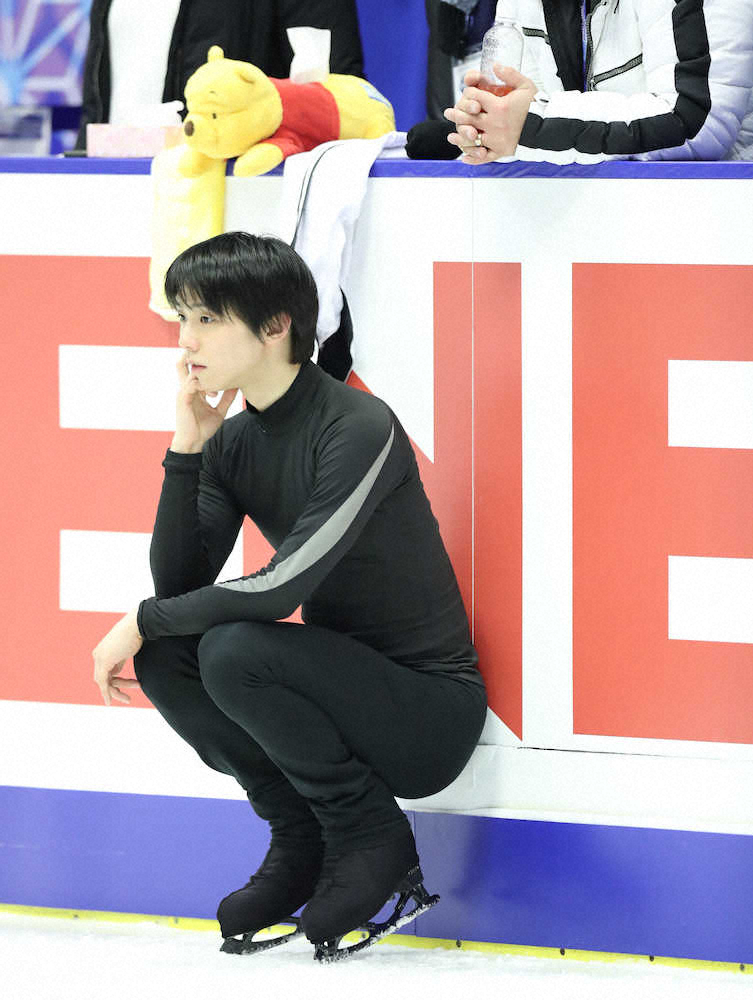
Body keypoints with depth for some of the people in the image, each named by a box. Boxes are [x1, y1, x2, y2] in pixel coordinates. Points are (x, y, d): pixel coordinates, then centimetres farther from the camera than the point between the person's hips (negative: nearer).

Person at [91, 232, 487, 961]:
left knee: (233, 648, -27)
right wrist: (186, 452, -11)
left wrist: (144, 619, -15)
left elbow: (284, 586, -26)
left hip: (431, 709, -8)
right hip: (341, 685, 8)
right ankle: (302, 842, 3)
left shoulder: (359, 429, -21)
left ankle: (373, 839, -8)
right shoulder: (234, 441, 4)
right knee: (163, 657, -10)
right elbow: (179, 585, -1)